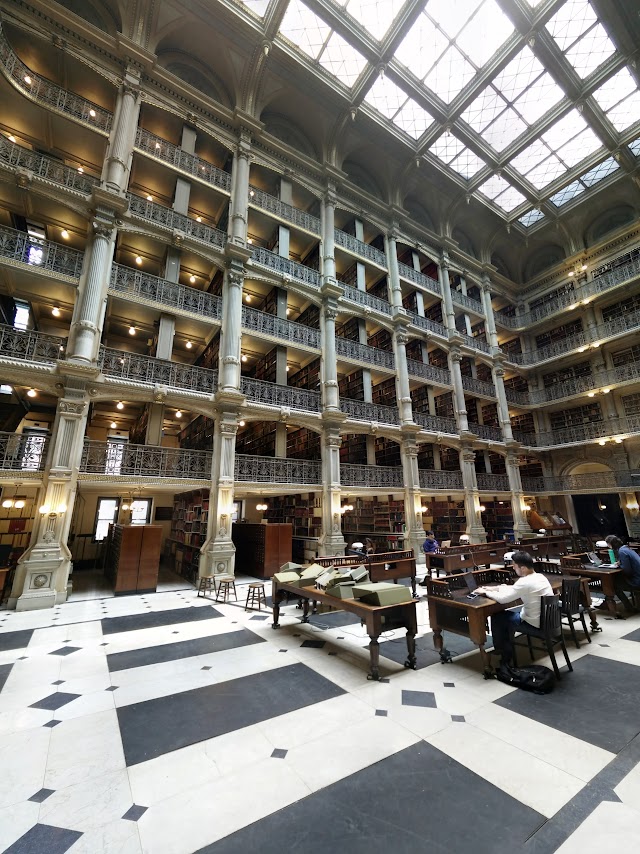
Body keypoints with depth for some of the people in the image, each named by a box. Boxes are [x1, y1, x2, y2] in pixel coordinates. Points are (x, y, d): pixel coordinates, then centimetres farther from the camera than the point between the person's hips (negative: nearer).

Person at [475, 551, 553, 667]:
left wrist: (485, 592, -6)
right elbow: (513, 589, 13)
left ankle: (501, 650, 26)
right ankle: (506, 648, 33)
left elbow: (503, 599, -23)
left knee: (497, 617, 6)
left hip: (536, 623, -9)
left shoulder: (525, 582, -27)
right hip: (546, 618, 9)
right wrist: (492, 588, 10)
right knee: (508, 614, 25)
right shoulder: (540, 576, 2)